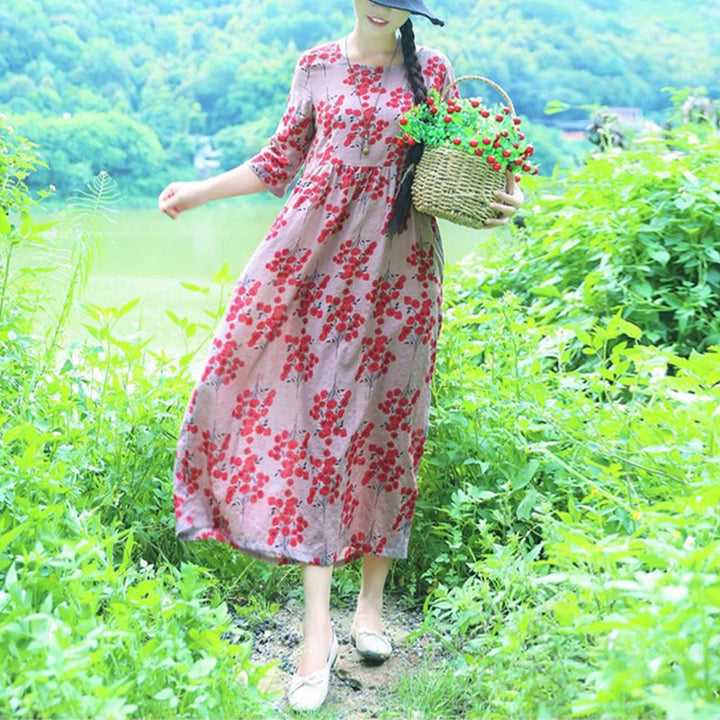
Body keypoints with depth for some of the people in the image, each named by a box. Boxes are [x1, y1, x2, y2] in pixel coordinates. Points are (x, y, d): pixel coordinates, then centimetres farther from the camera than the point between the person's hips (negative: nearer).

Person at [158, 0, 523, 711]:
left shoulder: (431, 71, 8)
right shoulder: (317, 65, 9)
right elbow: (282, 159, 14)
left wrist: (502, 198, -6)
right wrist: (202, 190, 8)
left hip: (399, 269, 0)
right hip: (323, 263, 0)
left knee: (384, 423, 4)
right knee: (316, 418, -7)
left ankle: (371, 602, 19)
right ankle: (318, 625, -4)